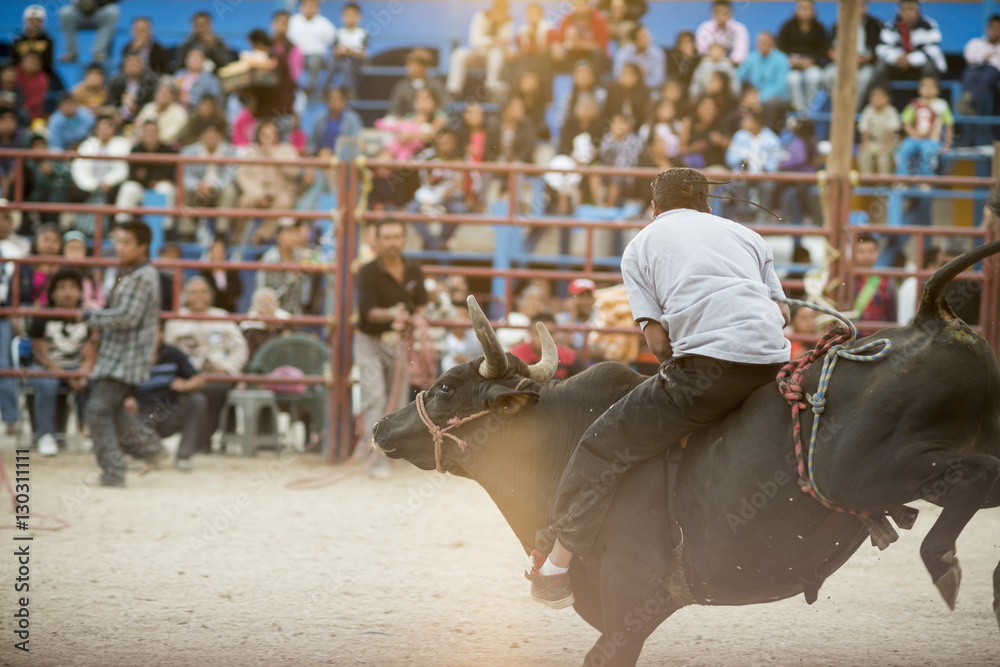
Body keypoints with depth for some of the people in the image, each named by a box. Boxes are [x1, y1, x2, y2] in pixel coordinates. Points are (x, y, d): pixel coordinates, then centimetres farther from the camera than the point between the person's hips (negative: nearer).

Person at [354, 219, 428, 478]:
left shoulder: (413, 270, 2)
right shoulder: (369, 272, -14)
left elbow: (421, 303, 12)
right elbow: (367, 311, -22)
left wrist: (416, 318, -10)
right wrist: (390, 315, -41)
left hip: (399, 342, 5)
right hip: (370, 341, -5)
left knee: (398, 400, 4)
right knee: (375, 396, -16)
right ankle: (378, 459, -17)